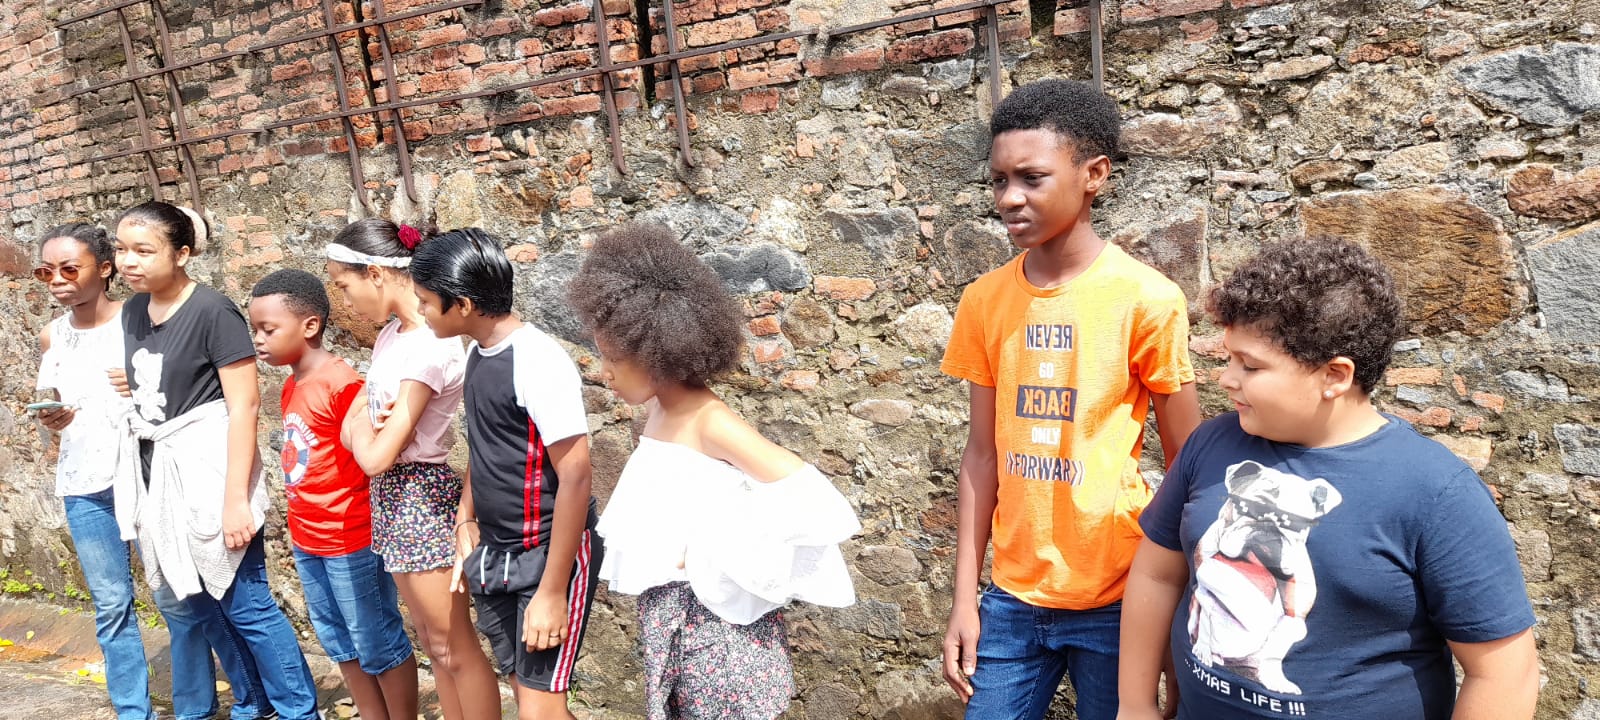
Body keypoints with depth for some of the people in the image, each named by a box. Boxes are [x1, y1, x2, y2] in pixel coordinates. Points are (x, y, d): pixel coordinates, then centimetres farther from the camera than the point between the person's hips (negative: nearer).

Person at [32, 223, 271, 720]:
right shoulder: (52, 337, 8)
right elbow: (52, 408, 18)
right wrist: (50, 421, -4)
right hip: (83, 487, 5)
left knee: (177, 599, 0)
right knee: (110, 605, 10)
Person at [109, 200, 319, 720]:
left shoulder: (212, 312, -14)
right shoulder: (133, 311, 8)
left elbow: (244, 405, -17)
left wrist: (236, 499, -19)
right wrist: (128, 386, 6)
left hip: (206, 471, -8)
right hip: (151, 473, 8)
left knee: (245, 604, -4)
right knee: (201, 604, 14)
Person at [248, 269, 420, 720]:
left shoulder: (342, 382, -19)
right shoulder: (291, 387, 8)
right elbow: (300, 460, 13)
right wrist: (300, 533, 14)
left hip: (350, 541, -9)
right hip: (307, 541, 9)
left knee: (379, 645, 5)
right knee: (340, 644, 18)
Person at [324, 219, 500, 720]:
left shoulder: (429, 346, -23)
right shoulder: (394, 332, 6)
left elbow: (376, 456, -21)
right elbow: (352, 427, 8)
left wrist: (362, 425, -2)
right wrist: (361, 424, -13)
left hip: (420, 498, -9)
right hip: (394, 497, 9)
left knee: (453, 648, 3)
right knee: (431, 641, 18)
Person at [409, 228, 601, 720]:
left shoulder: (539, 362, -21)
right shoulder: (477, 352, 4)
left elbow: (575, 477, -22)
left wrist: (552, 591, -21)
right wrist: (467, 521, 11)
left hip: (550, 554, -8)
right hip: (495, 554, 8)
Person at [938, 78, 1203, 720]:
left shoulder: (1147, 300, -12)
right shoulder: (984, 302, 0)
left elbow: (1186, 466, -6)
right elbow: (983, 453, 4)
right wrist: (965, 596, 3)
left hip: (1116, 600, -3)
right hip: (1011, 598, 3)